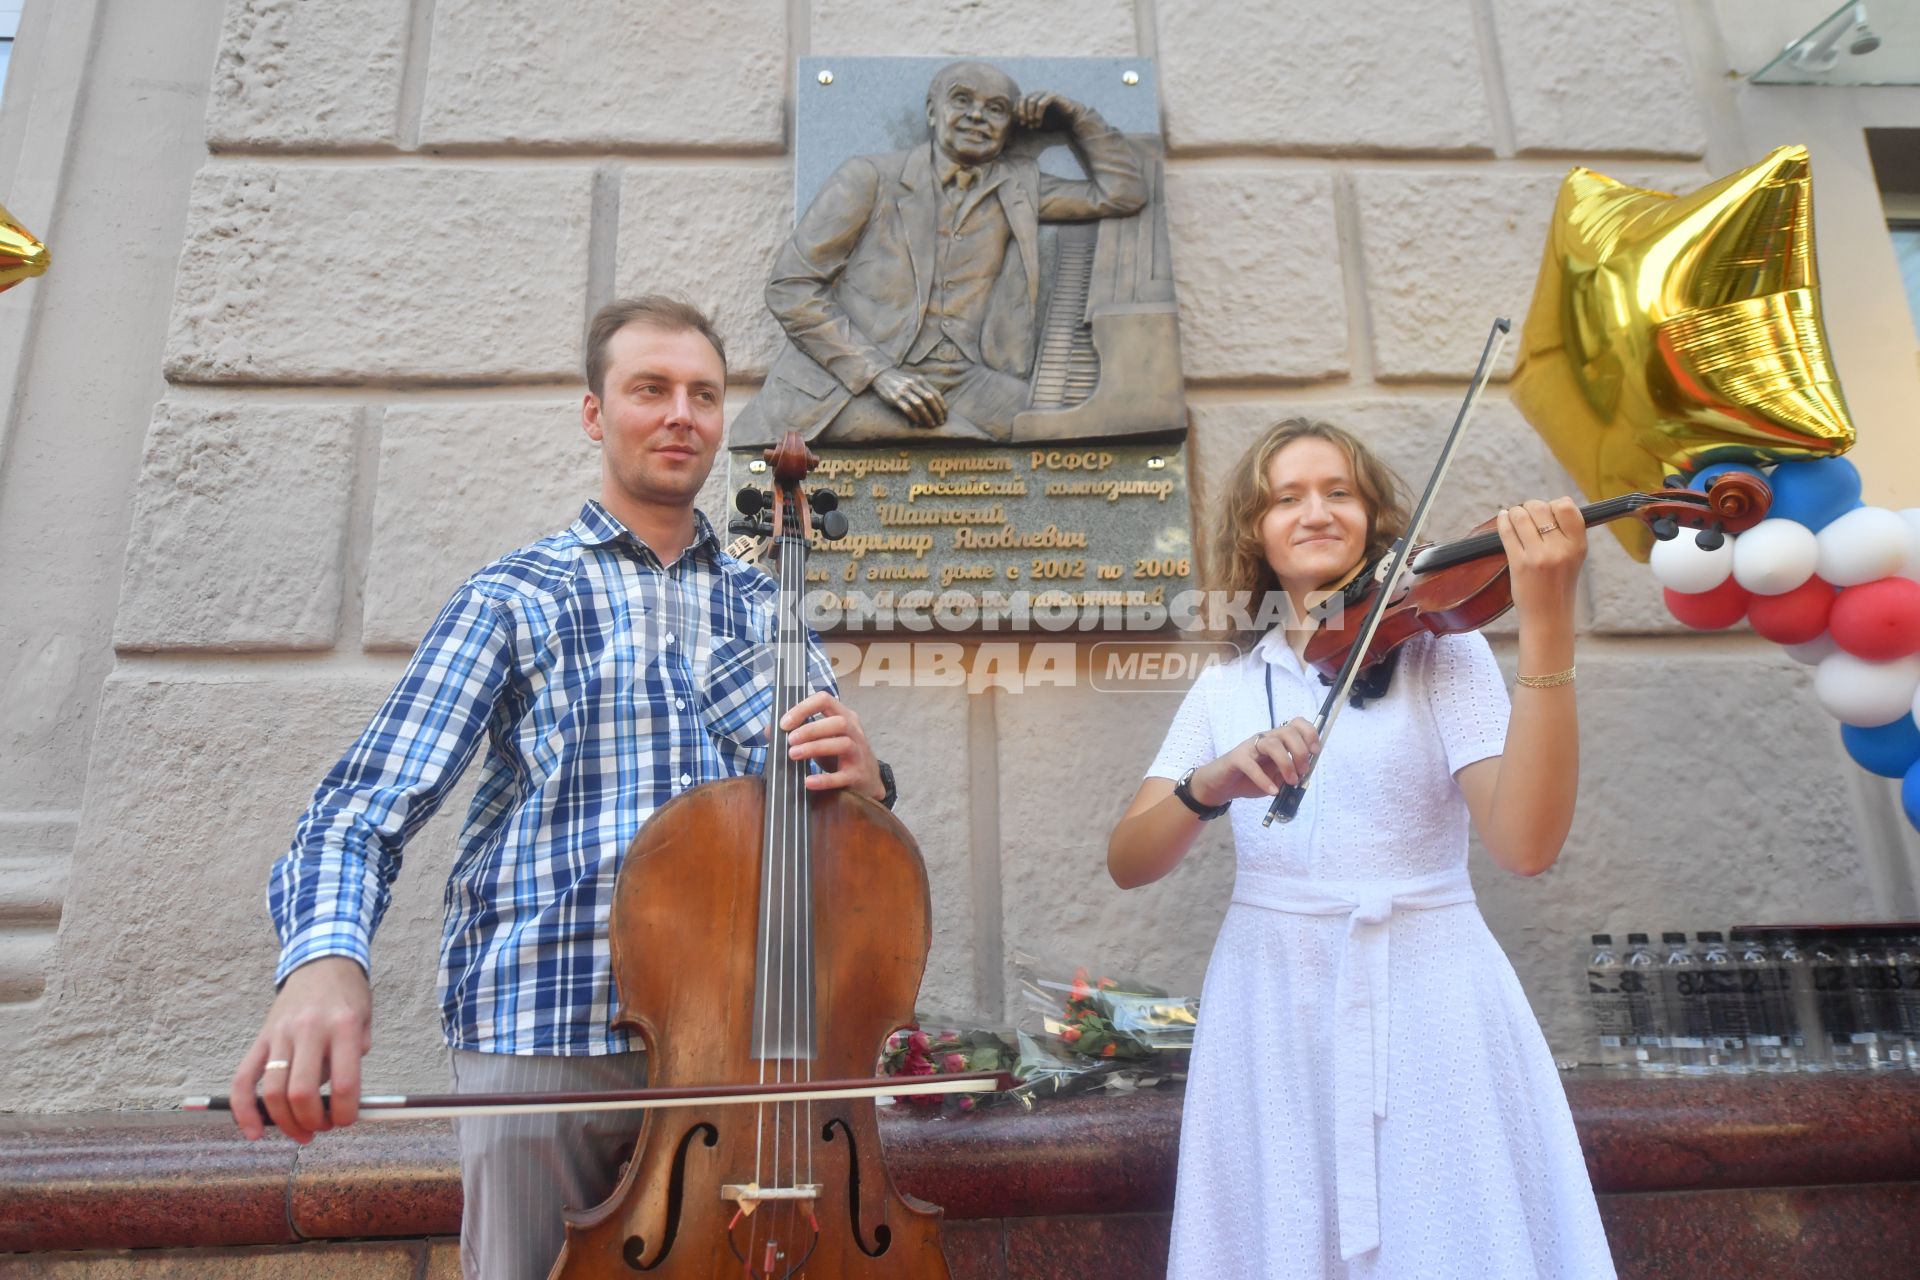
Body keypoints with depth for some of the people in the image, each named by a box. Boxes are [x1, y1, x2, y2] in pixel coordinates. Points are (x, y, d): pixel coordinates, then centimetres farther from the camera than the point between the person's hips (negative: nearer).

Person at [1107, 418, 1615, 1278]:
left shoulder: (1440, 651, -2)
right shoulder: (1224, 689, 6)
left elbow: (1526, 842, -18)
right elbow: (1127, 862, -4)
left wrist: (1546, 624, -26)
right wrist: (1207, 787, -24)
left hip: (1425, 1004, -2)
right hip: (1270, 1019, 3)